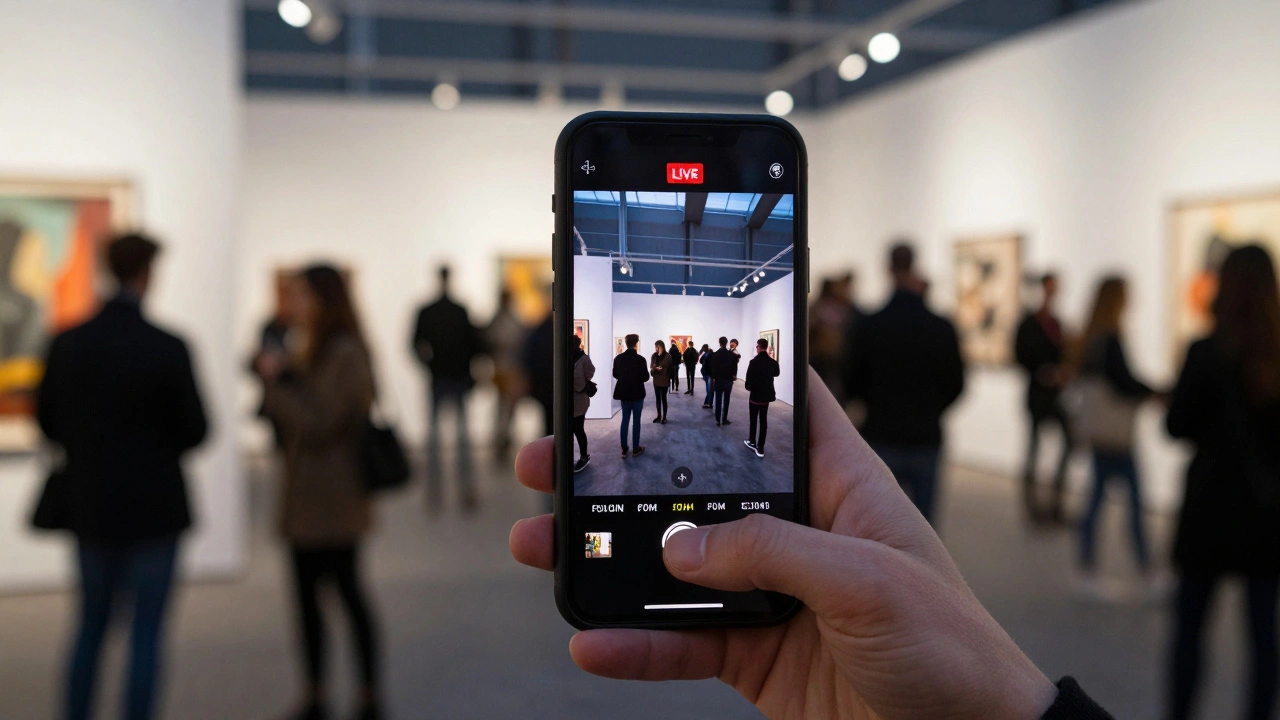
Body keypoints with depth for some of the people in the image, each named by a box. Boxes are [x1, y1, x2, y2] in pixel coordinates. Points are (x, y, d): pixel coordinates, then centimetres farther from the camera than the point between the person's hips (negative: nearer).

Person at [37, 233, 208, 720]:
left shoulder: (67, 344, -4)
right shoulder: (168, 348, -15)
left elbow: (48, 419, 4)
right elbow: (195, 430, -10)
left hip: (91, 506, 4)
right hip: (154, 508, -4)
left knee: (92, 623, 20)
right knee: (147, 630, 6)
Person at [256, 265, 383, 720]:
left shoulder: (346, 354, -15)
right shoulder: (313, 351, 13)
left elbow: (317, 421, -19)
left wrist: (279, 380, -11)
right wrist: (277, 380, 1)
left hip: (332, 501, -9)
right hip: (304, 496, 9)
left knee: (346, 590, 1)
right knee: (307, 595, 12)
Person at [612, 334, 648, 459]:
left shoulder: (618, 358, -4)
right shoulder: (640, 359, -18)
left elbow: (615, 374, 5)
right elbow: (645, 377, -15)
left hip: (624, 392, 4)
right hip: (637, 393, -4)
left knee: (625, 420, 12)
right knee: (636, 421, 6)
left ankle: (624, 449, 14)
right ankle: (636, 449, 13)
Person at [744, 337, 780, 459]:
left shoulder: (754, 362, -22)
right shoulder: (773, 362, -3)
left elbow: (748, 382, -22)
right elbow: (777, 373, 21)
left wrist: (747, 387, -1)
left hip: (755, 395, -5)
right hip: (767, 395, 5)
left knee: (753, 420, 13)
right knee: (763, 421, 11)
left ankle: (752, 442, 26)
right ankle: (760, 447, 13)